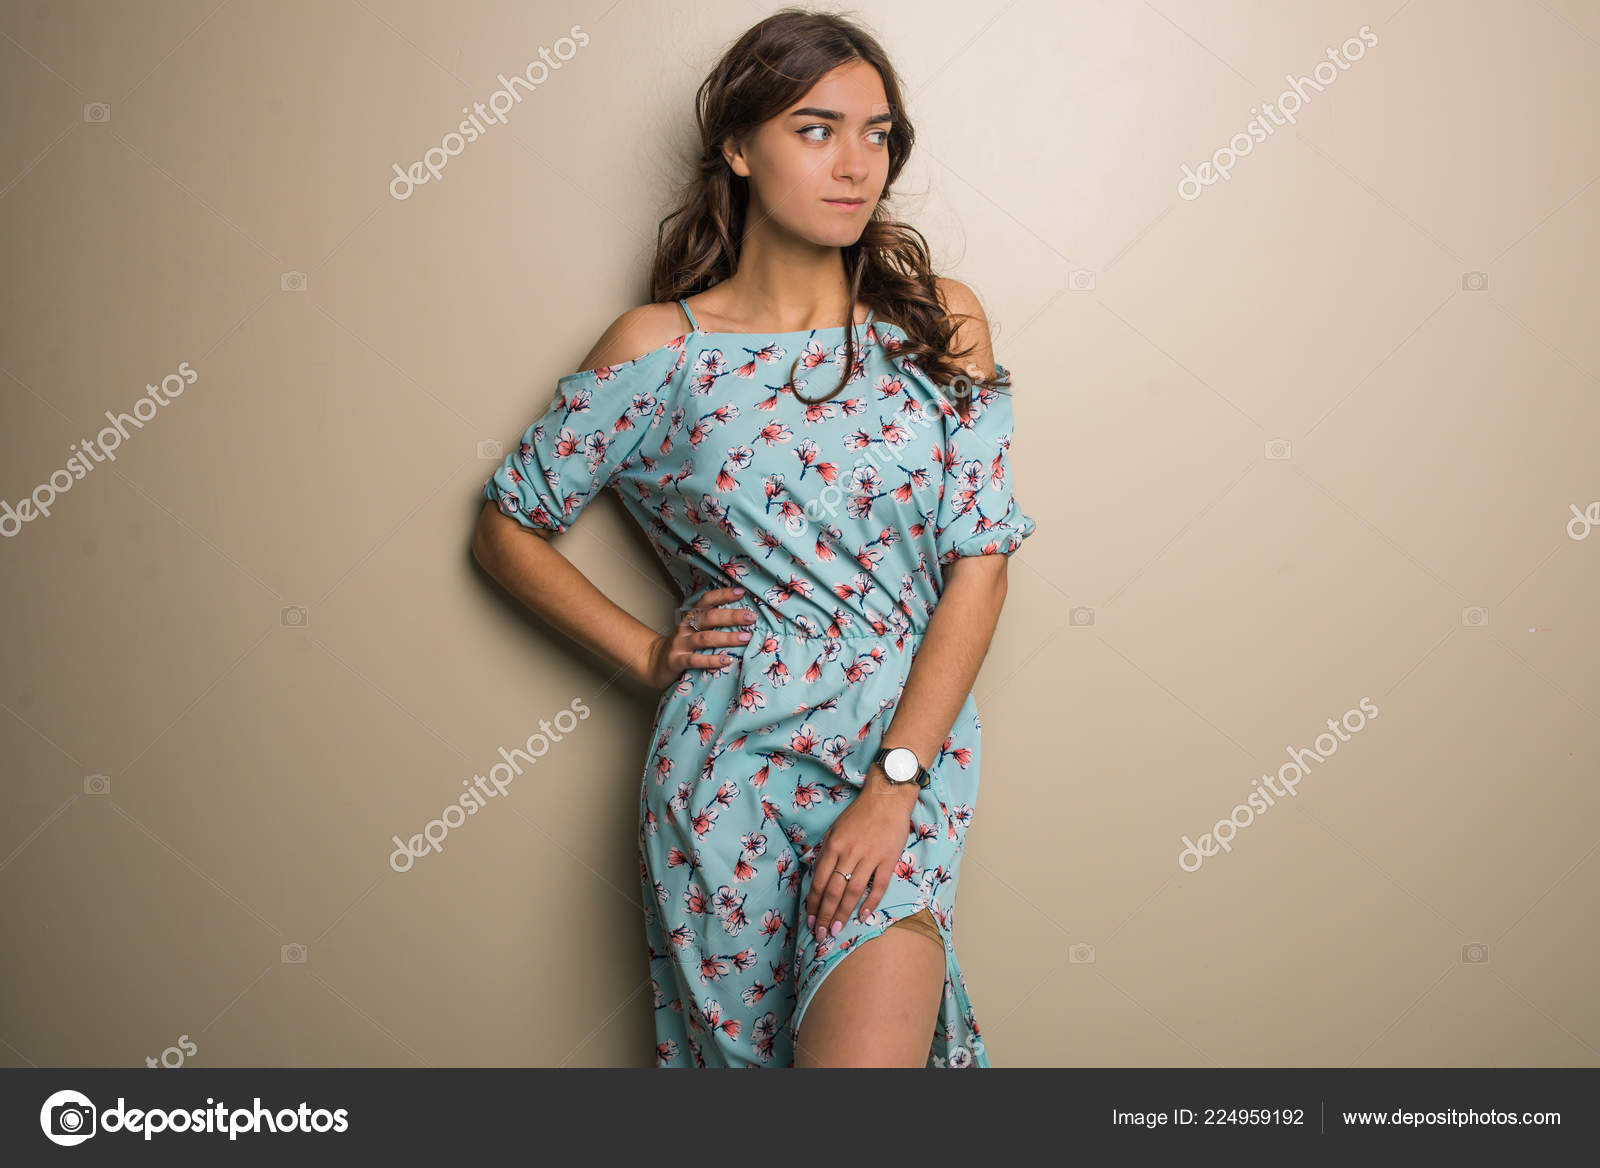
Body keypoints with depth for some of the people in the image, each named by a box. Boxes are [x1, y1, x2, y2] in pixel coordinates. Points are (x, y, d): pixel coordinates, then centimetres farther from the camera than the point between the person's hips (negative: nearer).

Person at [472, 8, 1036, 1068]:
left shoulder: (940, 322, 3)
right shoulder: (659, 350, 0)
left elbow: (980, 562, -2)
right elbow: (508, 528, 10)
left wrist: (894, 785, -11)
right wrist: (647, 655, 0)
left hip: (912, 742, 0)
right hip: (731, 765, 0)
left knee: (864, 1047, -17)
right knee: (743, 1047, 10)